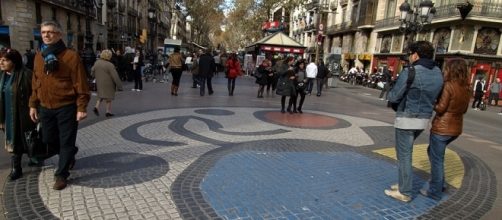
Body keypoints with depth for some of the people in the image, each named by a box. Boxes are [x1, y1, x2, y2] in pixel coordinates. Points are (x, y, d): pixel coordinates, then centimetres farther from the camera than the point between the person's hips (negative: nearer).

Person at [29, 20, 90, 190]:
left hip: (67, 107, -6)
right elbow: (35, 83, 15)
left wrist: (81, 108, -16)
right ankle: (69, 154, 43)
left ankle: (61, 175, 15)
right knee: (49, 139, 15)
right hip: (45, 108, 6)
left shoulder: (71, 56, -10)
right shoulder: (39, 57, 9)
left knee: (66, 142, 2)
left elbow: (80, 84, -12)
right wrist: (33, 105, 12)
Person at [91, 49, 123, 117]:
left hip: (99, 83, 6)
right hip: (108, 84, -6)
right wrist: (119, 85, -12)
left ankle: (96, 107, 5)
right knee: (108, 97, 5)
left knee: (101, 95, 22)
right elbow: (115, 76, -18)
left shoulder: (96, 63, 2)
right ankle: (108, 112, 9)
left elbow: (92, 73, 12)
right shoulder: (110, 65, -19)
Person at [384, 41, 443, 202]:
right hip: (424, 119, 8)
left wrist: (391, 93, 7)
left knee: (404, 155, 2)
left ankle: (404, 192, 11)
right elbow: (435, 97, 13)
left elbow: (393, 97, -14)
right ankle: (403, 184, 31)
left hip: (407, 119, -8)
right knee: (405, 152, 22)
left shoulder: (410, 72, -17)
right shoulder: (438, 73, 5)